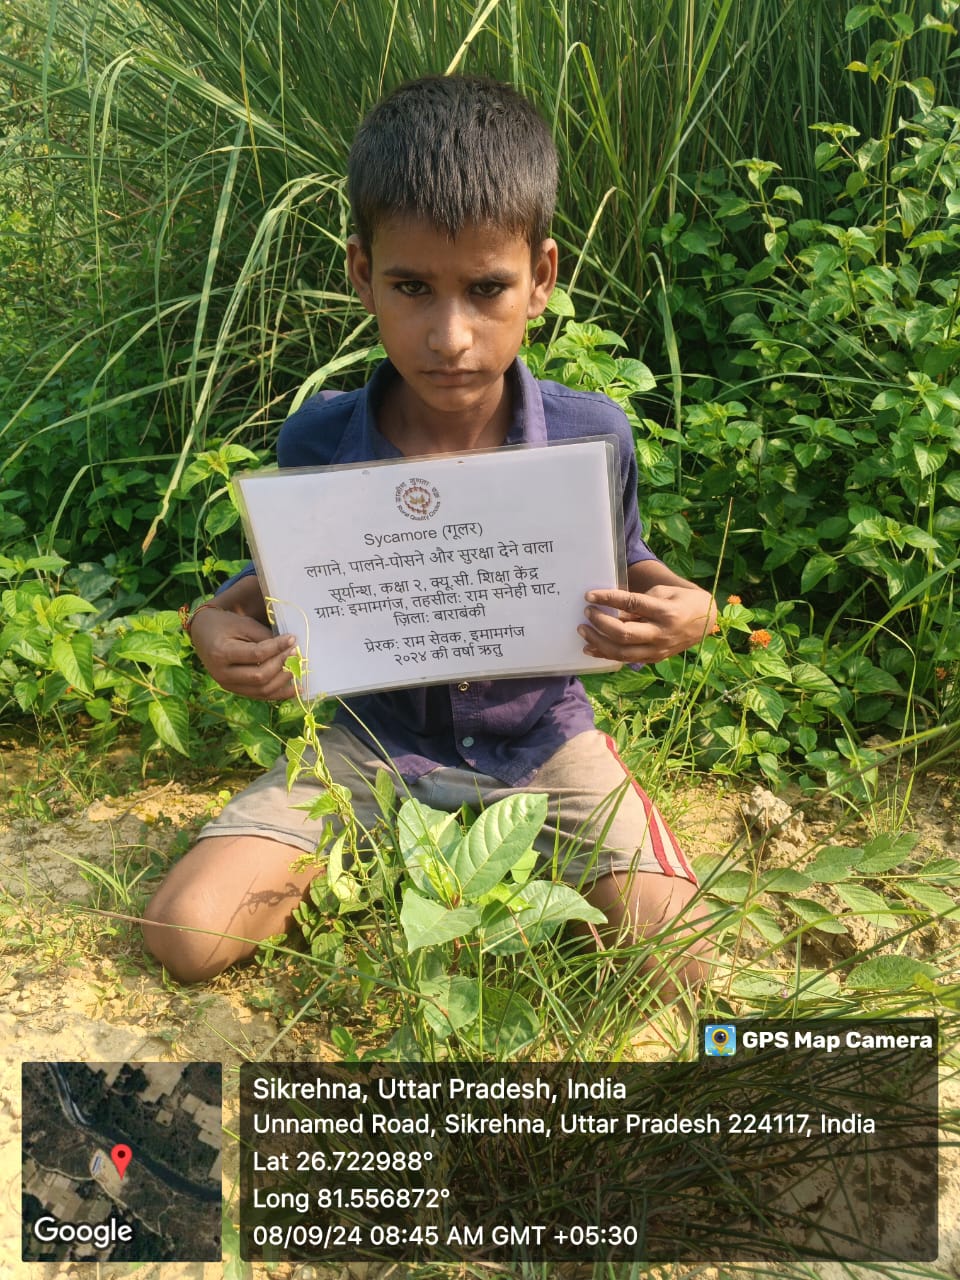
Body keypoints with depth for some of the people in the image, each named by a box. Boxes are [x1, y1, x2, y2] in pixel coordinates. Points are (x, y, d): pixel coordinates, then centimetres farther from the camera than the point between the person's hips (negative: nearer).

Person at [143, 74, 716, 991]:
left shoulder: (589, 436, -15)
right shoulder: (319, 441, -14)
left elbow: (622, 570, 2)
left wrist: (683, 607, -21)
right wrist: (217, 621, -19)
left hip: (539, 739, 0)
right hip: (376, 738, 1)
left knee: (671, 959, -15)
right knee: (185, 935, -11)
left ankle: (530, 866, 14)